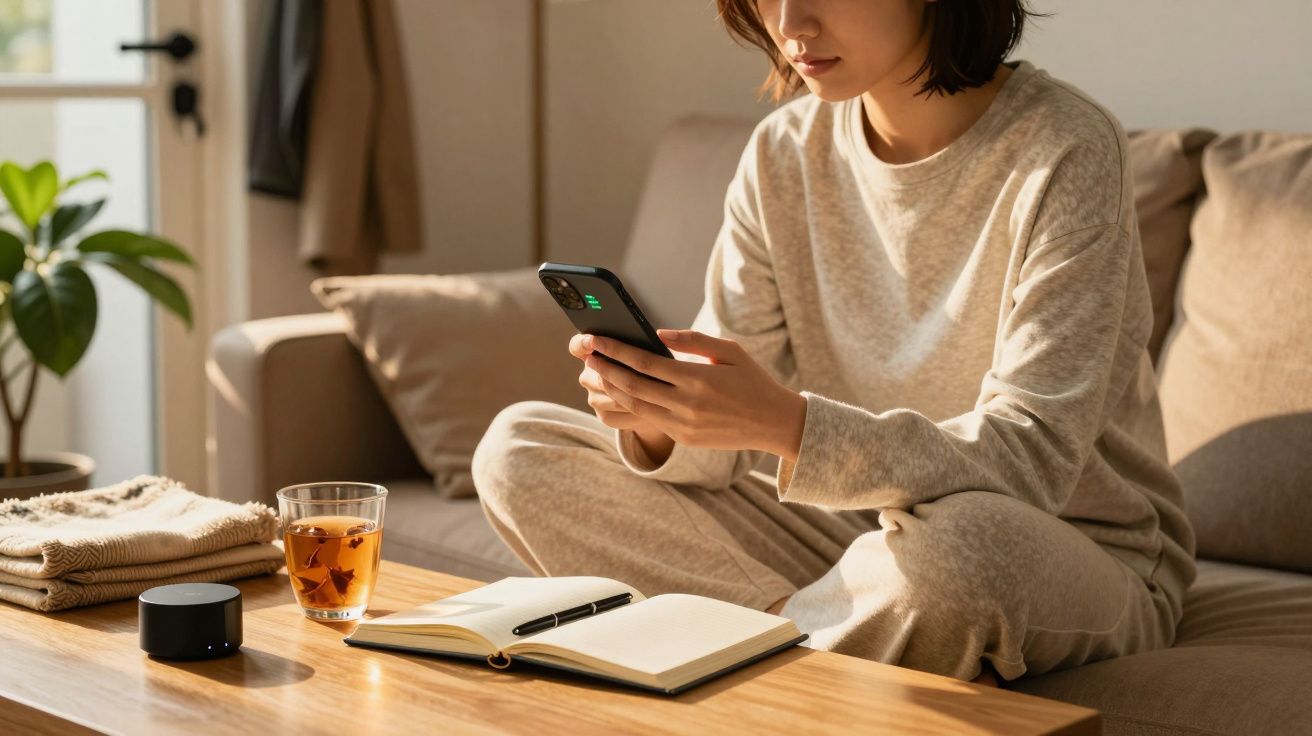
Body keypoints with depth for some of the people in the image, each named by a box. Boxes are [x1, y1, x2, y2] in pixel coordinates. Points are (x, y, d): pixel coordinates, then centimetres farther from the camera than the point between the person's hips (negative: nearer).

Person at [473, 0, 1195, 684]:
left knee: (956, 544, -42)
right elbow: (718, 450, -3)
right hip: (857, 536, 5)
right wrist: (656, 417, -27)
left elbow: (1032, 459, -26)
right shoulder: (783, 151, -1)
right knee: (519, 449, -6)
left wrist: (788, 425, -39)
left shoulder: (1063, 154, -18)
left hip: (1076, 566, -5)